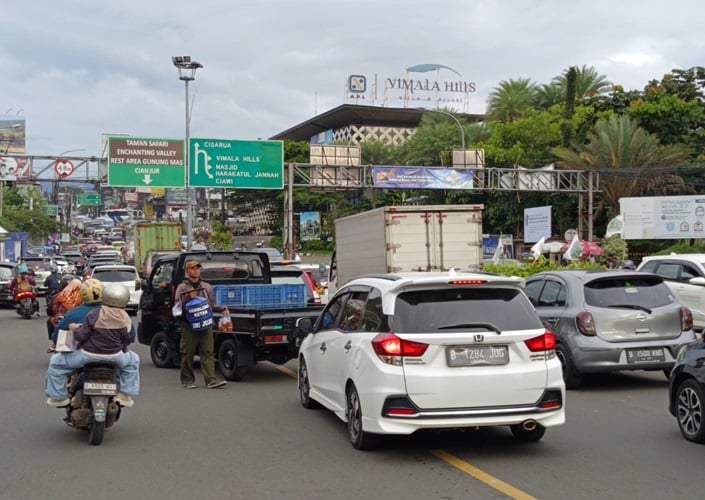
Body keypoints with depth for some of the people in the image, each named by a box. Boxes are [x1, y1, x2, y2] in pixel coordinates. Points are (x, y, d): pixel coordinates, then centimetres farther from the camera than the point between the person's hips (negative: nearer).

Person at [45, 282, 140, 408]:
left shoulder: (94, 315, -14)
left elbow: (81, 336, -12)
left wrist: (74, 329, 9)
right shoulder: (126, 318, -3)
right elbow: (127, 340, 4)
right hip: (115, 356, 3)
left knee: (56, 362, 16)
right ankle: (125, 395, 25)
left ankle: (59, 397, 16)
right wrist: (121, 349, 25)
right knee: (133, 360, 33)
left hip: (89, 355, -2)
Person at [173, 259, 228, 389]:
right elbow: (177, 307, 0)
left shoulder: (207, 287, 16)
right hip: (188, 326, -3)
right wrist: (188, 298, -15)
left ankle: (211, 380, -9)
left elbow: (212, 306, 19)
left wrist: (221, 308, -1)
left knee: (208, 353, -5)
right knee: (188, 354, 2)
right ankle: (187, 380, 14)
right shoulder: (182, 288, 5)